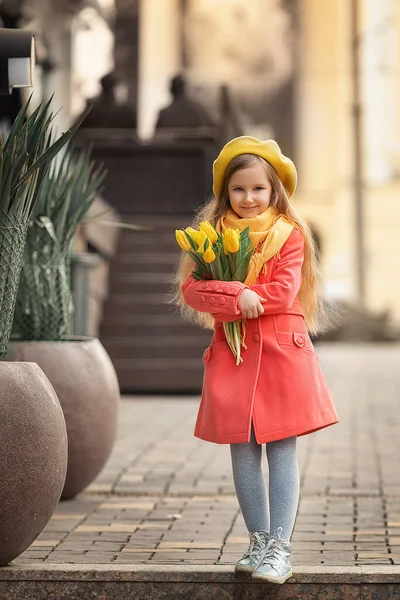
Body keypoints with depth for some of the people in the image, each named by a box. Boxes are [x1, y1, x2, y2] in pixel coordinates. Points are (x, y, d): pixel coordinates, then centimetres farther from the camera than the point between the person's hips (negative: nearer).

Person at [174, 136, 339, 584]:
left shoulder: (289, 233, 1)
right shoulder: (213, 233, 8)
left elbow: (284, 292, -12)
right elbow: (190, 289, -5)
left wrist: (223, 296, -11)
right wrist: (237, 297, -21)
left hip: (282, 350, -3)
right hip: (232, 353, 3)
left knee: (281, 450, -3)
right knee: (243, 452, 7)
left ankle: (280, 548, -2)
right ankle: (258, 542, 18)